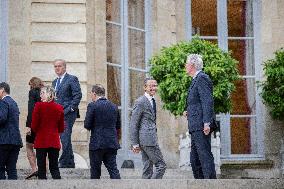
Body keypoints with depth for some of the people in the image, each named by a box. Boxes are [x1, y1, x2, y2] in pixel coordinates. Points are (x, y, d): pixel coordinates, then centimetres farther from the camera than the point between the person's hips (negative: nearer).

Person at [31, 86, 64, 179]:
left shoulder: (39, 106, -9)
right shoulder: (59, 108, 2)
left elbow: (34, 126, -8)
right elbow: (61, 128, 7)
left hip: (41, 141, -3)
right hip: (55, 142, 3)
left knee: (41, 167, 2)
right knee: (54, 167, 7)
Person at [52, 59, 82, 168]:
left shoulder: (72, 79, -3)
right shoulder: (55, 82, 21)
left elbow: (78, 95, -9)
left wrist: (71, 108, -15)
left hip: (68, 114, -8)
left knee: (65, 138, -13)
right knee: (65, 139, 8)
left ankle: (64, 162, -13)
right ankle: (70, 163, 13)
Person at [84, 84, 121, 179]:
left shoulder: (92, 106, -8)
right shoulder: (114, 106, 9)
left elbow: (87, 125, -10)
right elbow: (118, 126, 14)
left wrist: (94, 126, 10)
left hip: (97, 143, -4)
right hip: (112, 143, 4)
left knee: (95, 170, 6)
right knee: (113, 168, 3)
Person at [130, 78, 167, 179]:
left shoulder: (152, 101, 18)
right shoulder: (140, 102, -10)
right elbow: (133, 124, -12)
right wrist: (135, 143, -14)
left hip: (149, 138, 9)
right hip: (148, 139, -9)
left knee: (148, 168, 8)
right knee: (161, 165, -9)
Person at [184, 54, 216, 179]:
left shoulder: (202, 78, -9)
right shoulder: (196, 79, 22)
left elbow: (208, 101, -18)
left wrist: (206, 123, -23)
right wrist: (190, 112, 16)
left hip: (201, 126, -11)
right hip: (195, 127, 11)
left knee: (205, 156, -12)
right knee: (195, 160, 10)